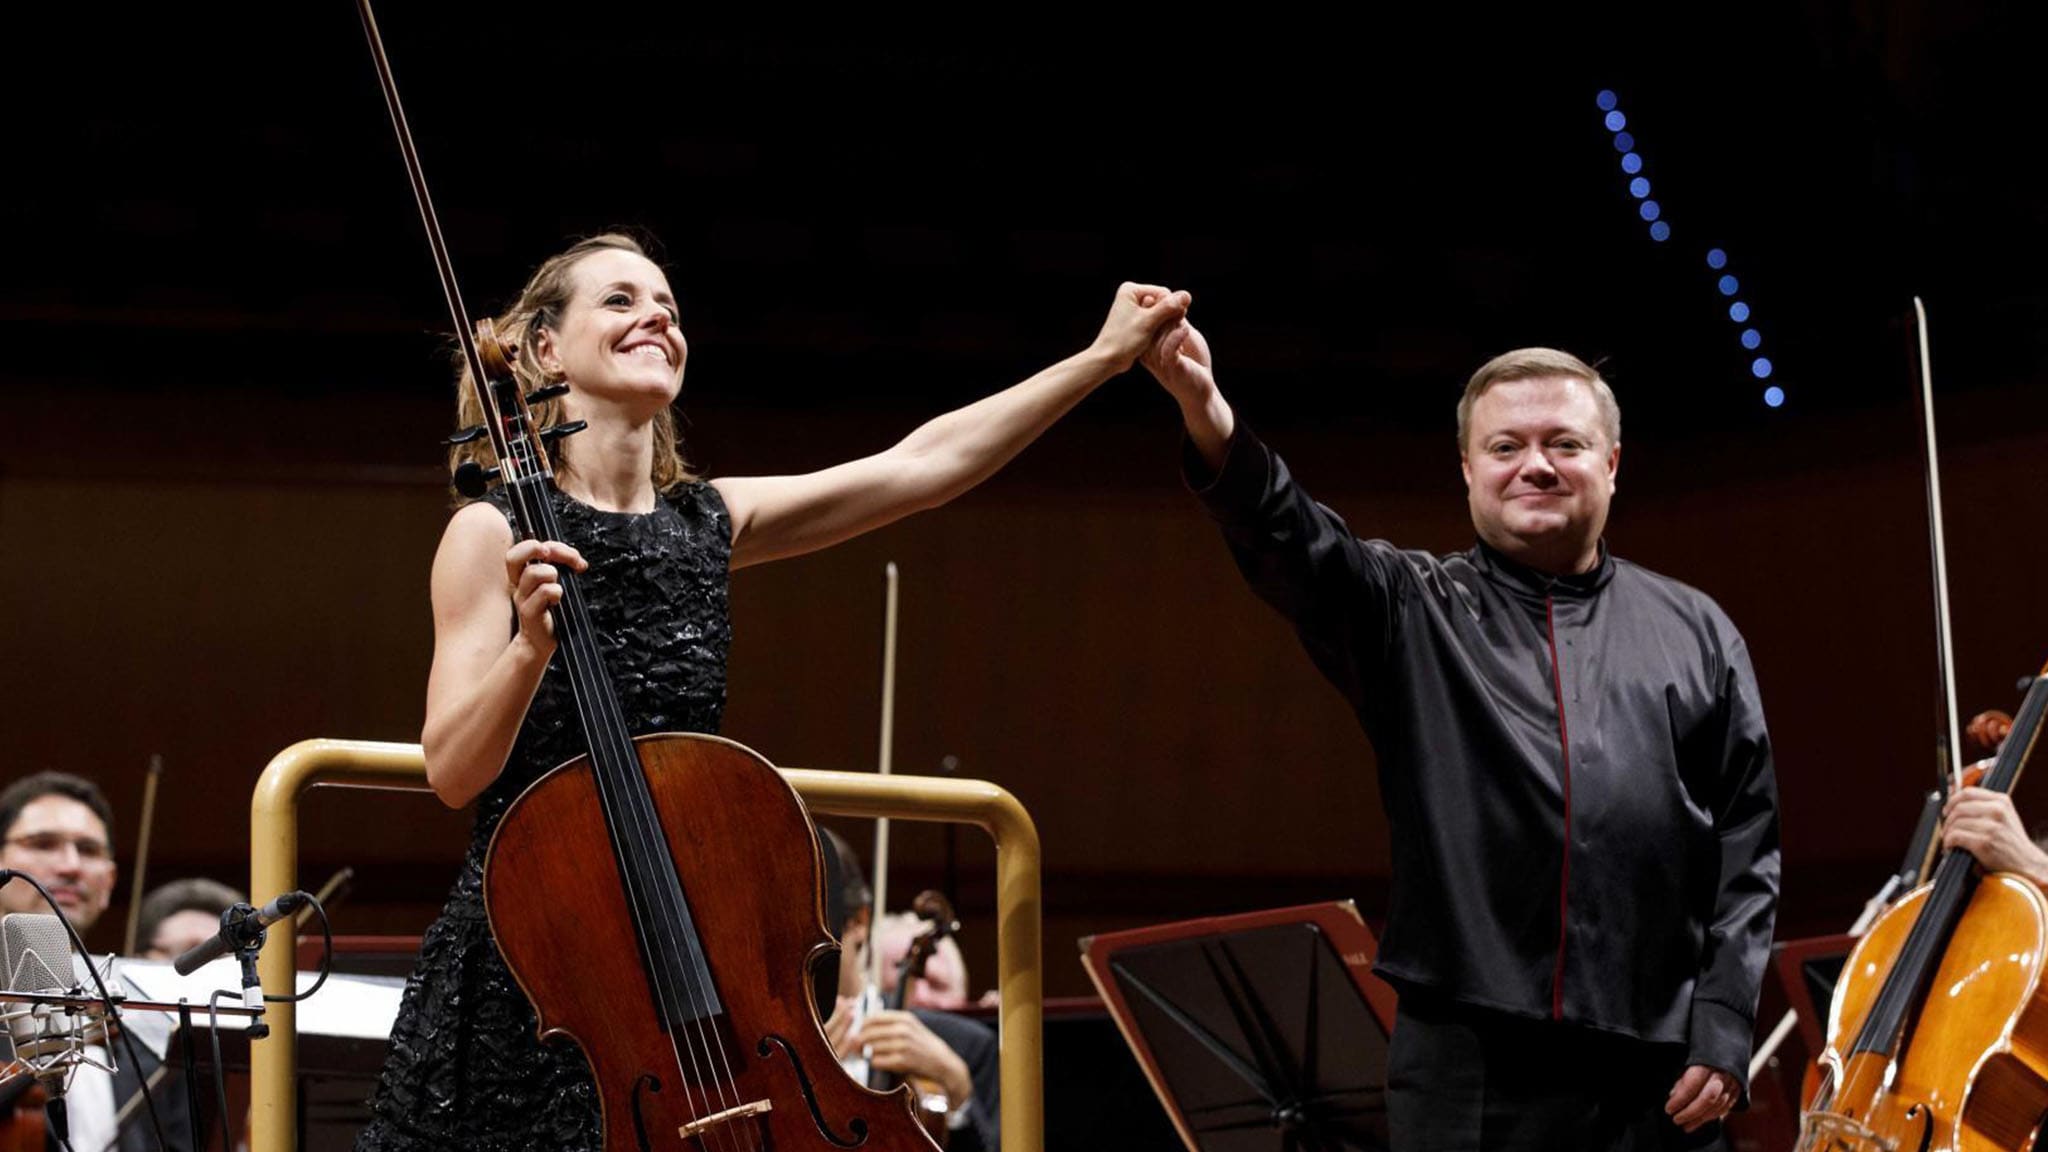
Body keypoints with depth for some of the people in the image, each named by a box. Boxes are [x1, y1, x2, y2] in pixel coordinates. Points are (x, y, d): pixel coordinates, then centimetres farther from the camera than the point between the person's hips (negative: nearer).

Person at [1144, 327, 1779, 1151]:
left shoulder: (1695, 634, 13)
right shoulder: (1412, 612, 9)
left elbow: (1746, 849, 10)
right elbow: (1292, 545, -10)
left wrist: (1722, 1033, -1)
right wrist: (1208, 416, -29)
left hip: (1657, 1076, 1)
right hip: (1469, 1068, -1)